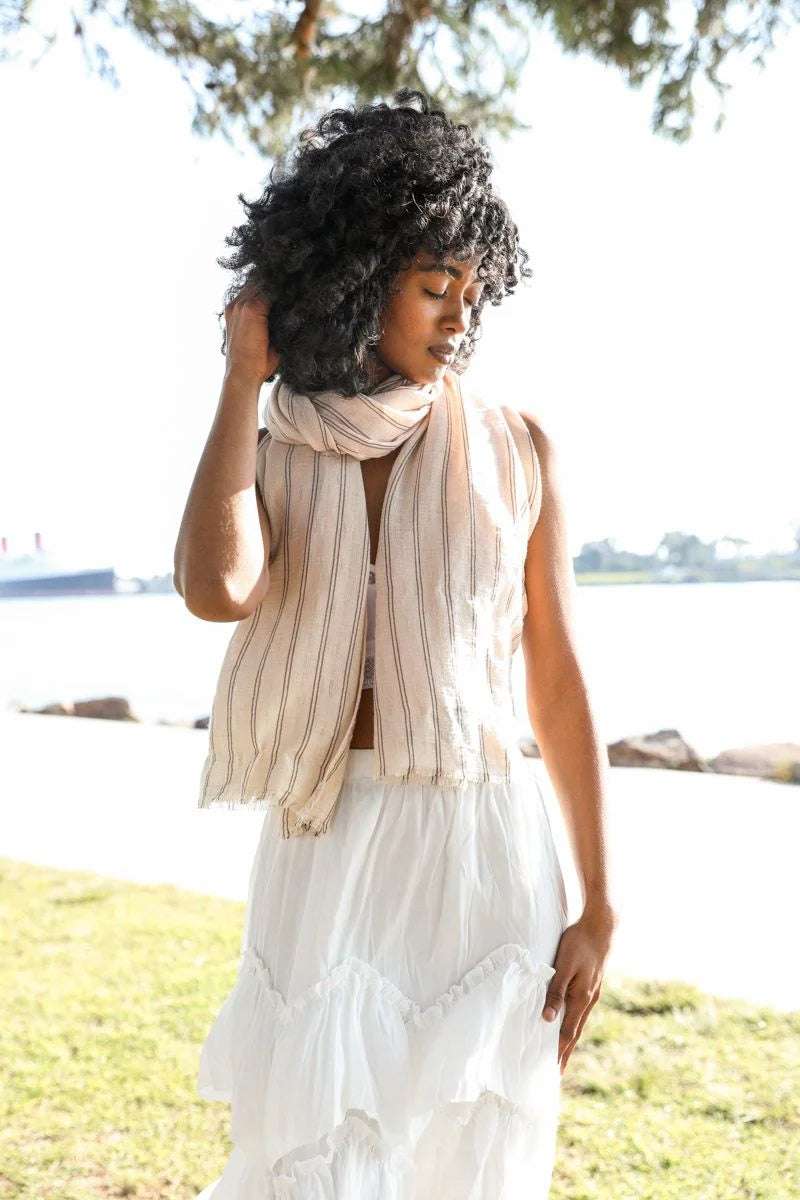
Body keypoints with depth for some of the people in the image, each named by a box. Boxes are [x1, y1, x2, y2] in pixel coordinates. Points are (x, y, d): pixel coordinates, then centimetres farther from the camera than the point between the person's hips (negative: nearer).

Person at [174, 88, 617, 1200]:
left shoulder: (514, 444, 3)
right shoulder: (272, 456, 4)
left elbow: (559, 679, 4)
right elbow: (218, 590, -19)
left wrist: (597, 907, 1)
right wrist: (246, 374, -8)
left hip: (489, 856, 0)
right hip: (324, 858, 0)